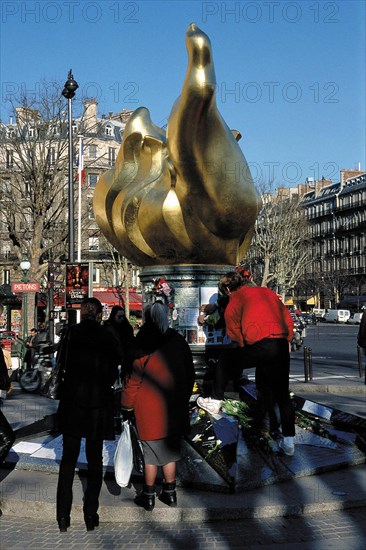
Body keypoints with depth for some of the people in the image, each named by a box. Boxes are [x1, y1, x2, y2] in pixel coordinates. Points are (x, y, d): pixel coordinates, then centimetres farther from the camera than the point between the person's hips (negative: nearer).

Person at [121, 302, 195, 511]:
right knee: (171, 450, 16)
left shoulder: (142, 347, -14)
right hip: (175, 407, 4)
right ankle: (170, 492, 26)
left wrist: (126, 407, 2)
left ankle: (148, 496, 19)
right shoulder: (179, 342, 0)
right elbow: (190, 374, 9)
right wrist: (185, 398, 22)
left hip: (149, 409, -4)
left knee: (151, 453, 7)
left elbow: (132, 380, -10)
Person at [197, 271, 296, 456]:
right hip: (282, 347, 5)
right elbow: (288, 318, 20)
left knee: (225, 358, 21)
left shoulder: (233, 303, 8)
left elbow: (235, 334, 9)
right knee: (282, 394, 14)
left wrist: (246, 347, 24)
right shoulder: (267, 292, 21)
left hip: (259, 346, -5)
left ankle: (216, 401, 27)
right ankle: (288, 441, 15)